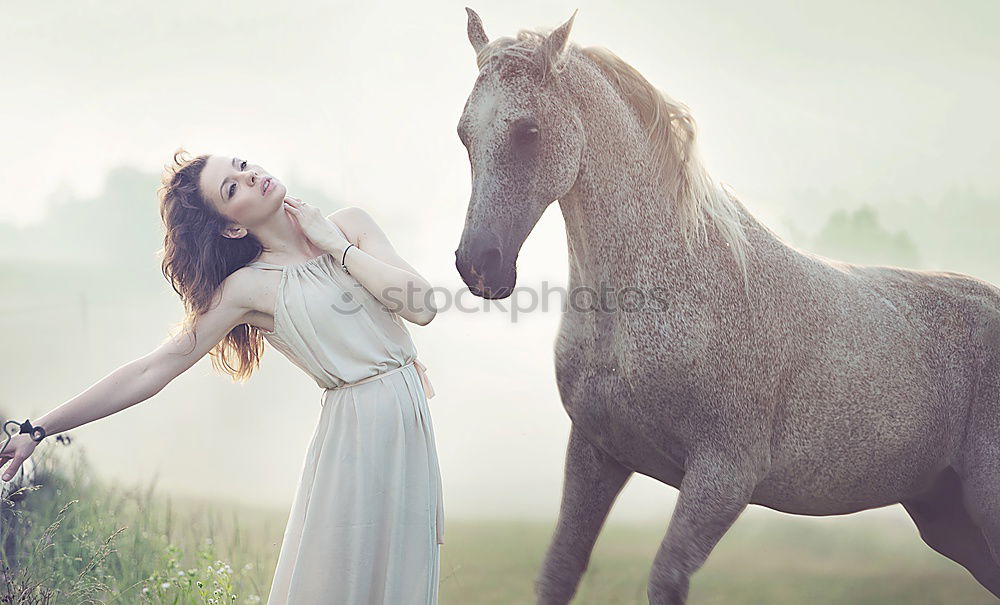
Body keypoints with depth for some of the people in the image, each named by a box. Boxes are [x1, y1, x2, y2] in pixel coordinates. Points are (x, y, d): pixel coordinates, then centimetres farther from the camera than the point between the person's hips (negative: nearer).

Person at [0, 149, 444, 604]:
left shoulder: (349, 225, 3)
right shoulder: (248, 286, -5)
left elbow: (421, 307, -7)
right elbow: (151, 371, -7)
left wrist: (337, 246, -6)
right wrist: (37, 430, -12)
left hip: (409, 422, 4)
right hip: (351, 431, -3)